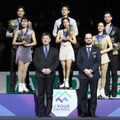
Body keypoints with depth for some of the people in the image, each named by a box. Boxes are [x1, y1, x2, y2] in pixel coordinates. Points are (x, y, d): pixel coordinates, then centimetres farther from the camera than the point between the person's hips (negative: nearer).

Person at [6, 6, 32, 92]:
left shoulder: (29, 23, 11)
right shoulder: (13, 22, 10)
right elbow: (7, 34, 10)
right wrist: (13, 34, -11)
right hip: (15, 47, 0)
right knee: (13, 67, -2)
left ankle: (27, 86, 6)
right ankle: (12, 87, 2)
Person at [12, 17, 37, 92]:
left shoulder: (31, 32, 9)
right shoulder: (18, 32, 8)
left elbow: (35, 42, 3)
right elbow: (13, 42, 4)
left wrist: (27, 44, -12)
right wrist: (21, 43, -11)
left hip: (28, 51, 1)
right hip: (20, 50, -1)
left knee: (25, 69, 2)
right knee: (20, 68, -8)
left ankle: (23, 85, 9)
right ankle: (20, 85, -7)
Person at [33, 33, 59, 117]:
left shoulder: (54, 50, 13)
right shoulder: (38, 50, 14)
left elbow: (57, 62, 4)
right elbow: (35, 61, 3)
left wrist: (50, 69, -12)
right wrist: (42, 69, -11)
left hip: (50, 75, 0)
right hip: (40, 75, 0)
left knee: (49, 95, -1)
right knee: (40, 95, -1)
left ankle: (48, 113, 0)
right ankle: (41, 113, 1)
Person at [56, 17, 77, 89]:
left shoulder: (72, 32, 9)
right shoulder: (60, 31, 12)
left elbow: (75, 42, 6)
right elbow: (57, 41, 5)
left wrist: (69, 39, -9)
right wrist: (63, 39, -9)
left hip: (69, 49, -2)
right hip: (62, 49, 2)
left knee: (68, 66, -13)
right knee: (63, 67, 0)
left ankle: (67, 81, -12)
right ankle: (64, 82, 5)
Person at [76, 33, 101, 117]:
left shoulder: (97, 50, 10)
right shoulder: (81, 50, 11)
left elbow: (98, 62, 0)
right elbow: (78, 62, 2)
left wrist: (91, 70, -13)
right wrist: (85, 70, -13)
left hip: (94, 75, 0)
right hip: (83, 75, 0)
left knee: (94, 94, 0)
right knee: (83, 94, -1)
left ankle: (92, 112, 5)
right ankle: (84, 112, 5)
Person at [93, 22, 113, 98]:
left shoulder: (107, 37, 5)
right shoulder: (94, 37, 9)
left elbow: (111, 47, -1)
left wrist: (102, 51, -11)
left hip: (104, 56, 0)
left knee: (104, 75, 0)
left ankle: (102, 91, 7)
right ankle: (97, 92, 1)